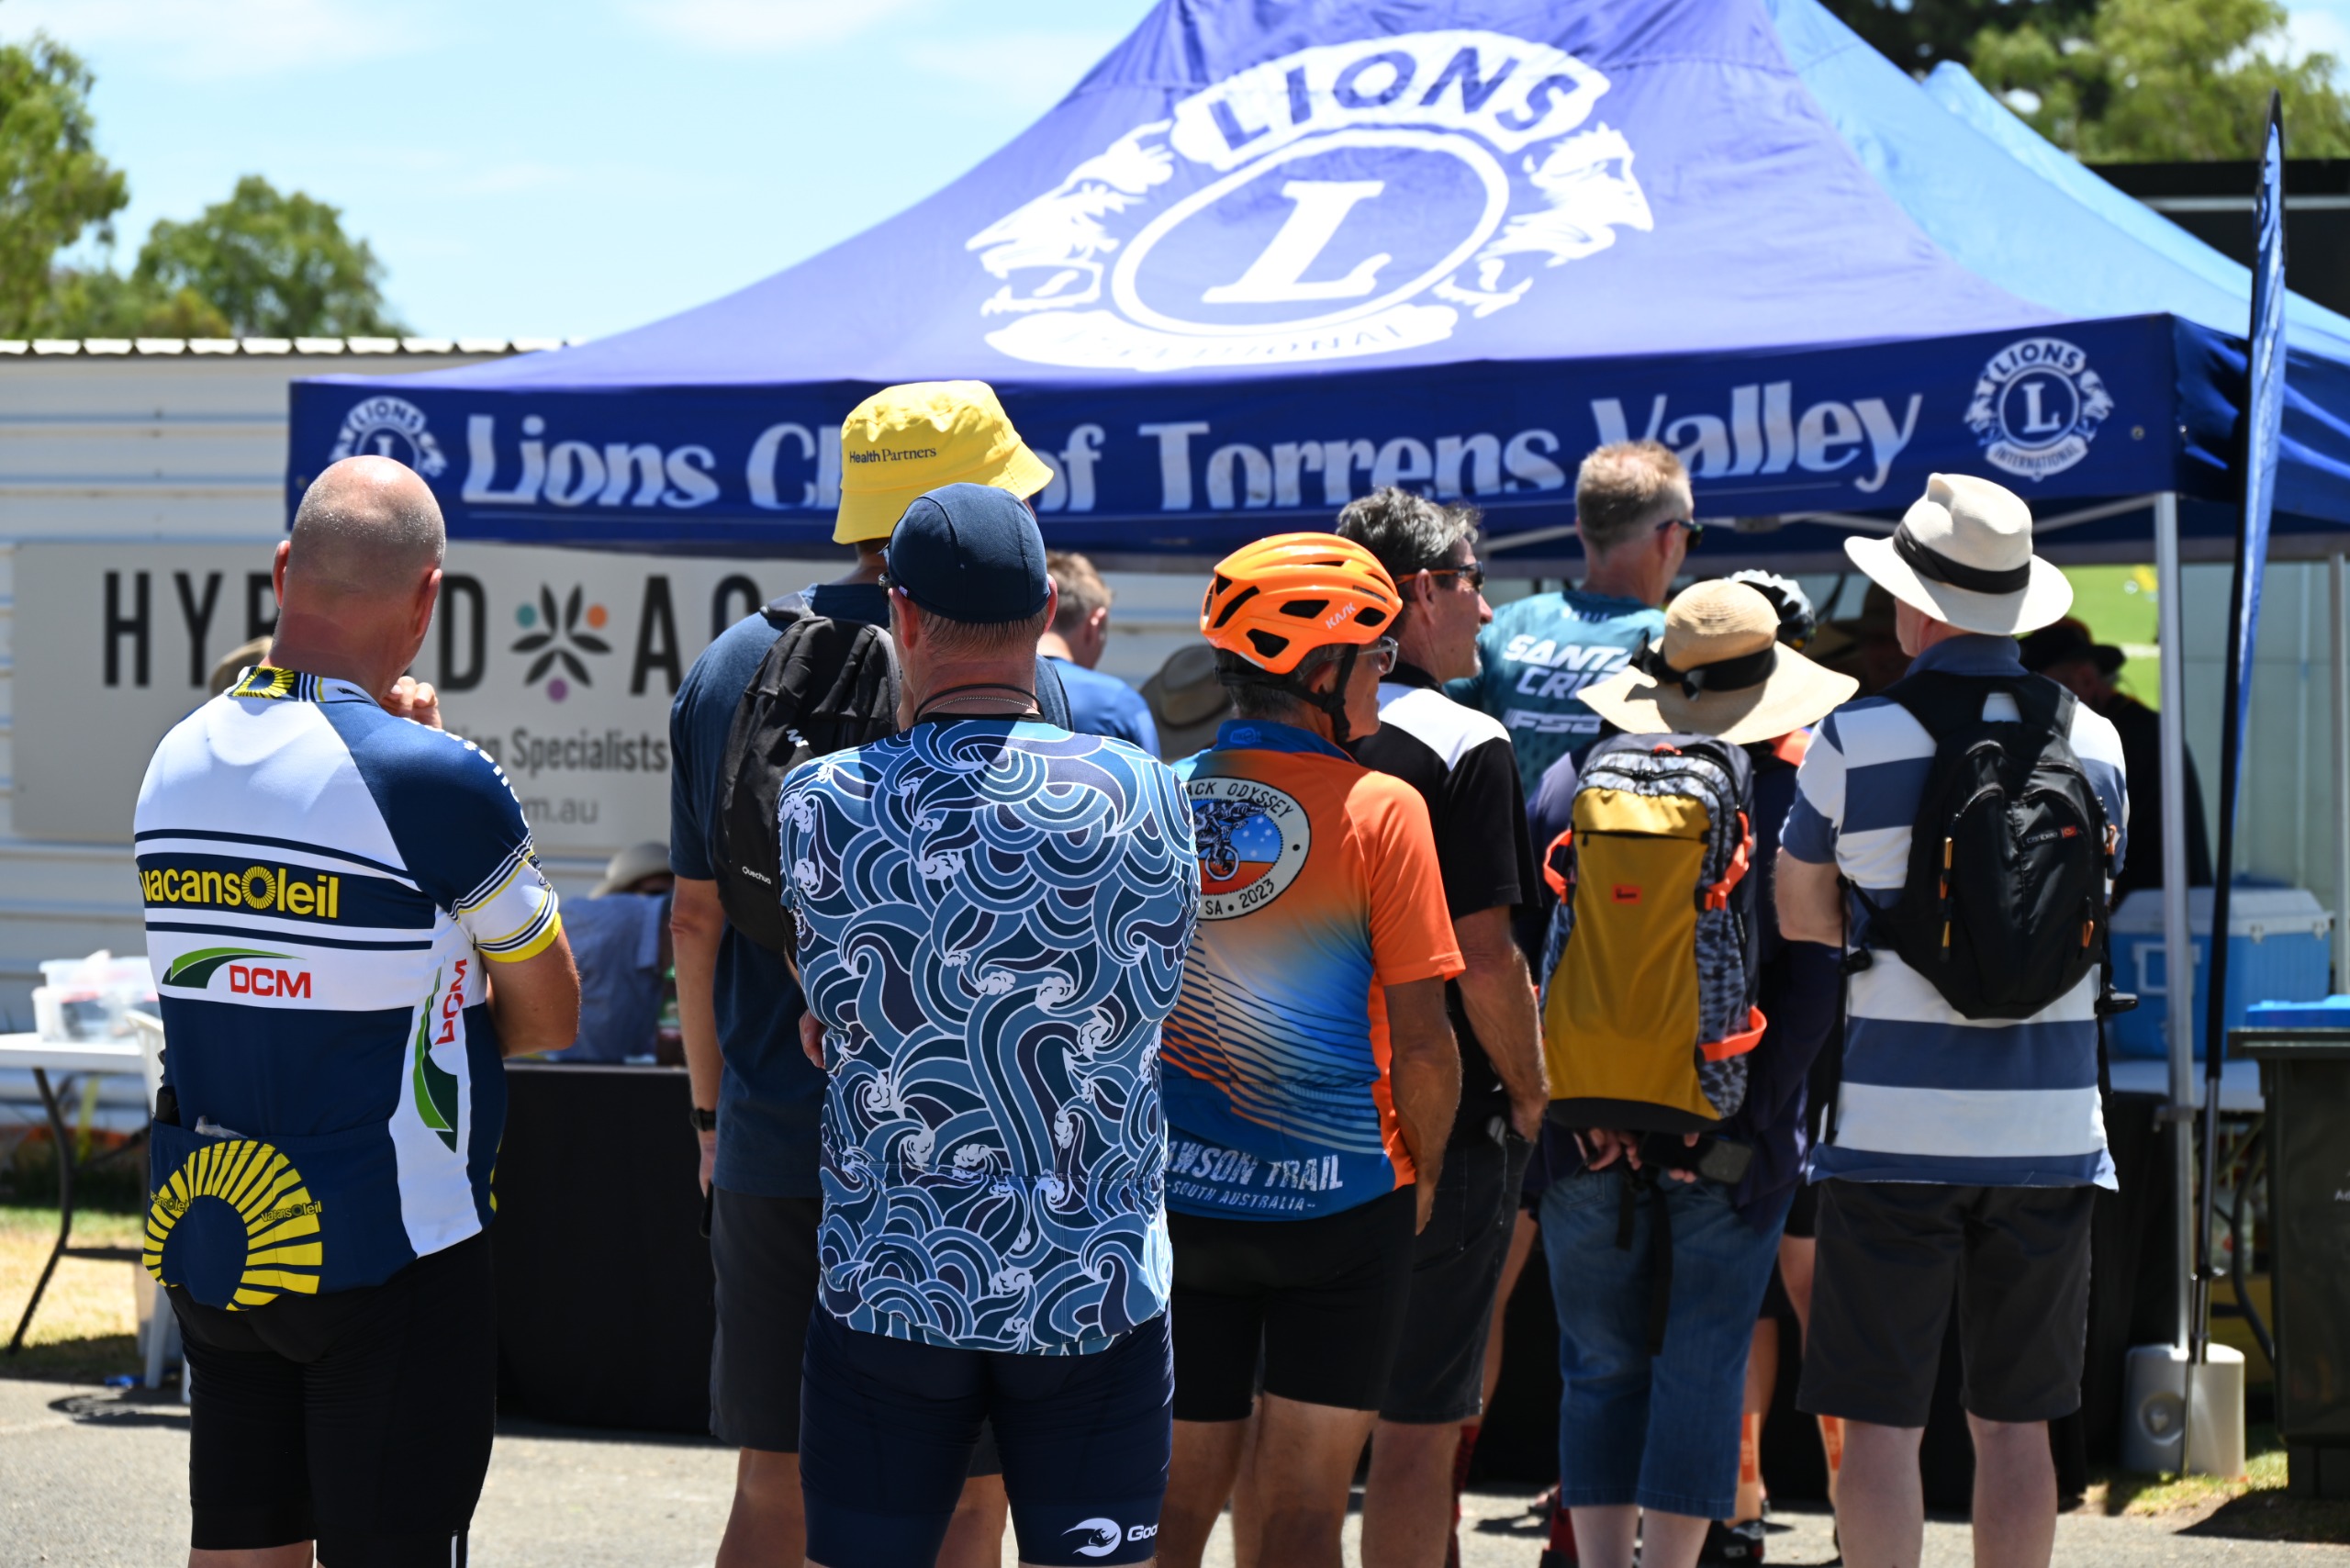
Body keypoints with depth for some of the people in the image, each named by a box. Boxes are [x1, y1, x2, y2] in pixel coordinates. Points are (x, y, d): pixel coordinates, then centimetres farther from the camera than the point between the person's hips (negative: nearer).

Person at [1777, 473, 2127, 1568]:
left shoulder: (1856, 739, -6)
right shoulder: (2092, 740, 4)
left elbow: (1801, 916, 5)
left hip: (1897, 1129, -3)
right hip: (2050, 1132, 3)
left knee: (1879, 1422, 2)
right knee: (2014, 1422, 10)